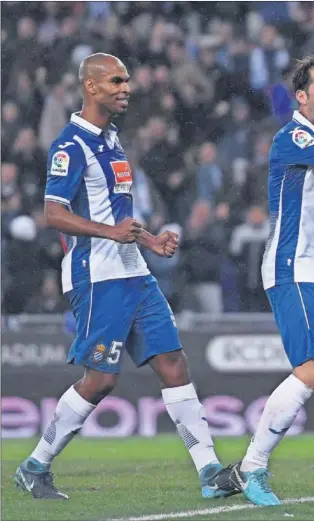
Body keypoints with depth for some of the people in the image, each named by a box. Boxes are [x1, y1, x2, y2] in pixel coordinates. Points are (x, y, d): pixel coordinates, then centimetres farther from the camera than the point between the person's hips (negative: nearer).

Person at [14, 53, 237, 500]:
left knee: (173, 364, 2)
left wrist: (150, 240, 18)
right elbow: (54, 214, -19)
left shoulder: (111, 141, 19)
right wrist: (112, 231, -27)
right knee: (100, 379, -8)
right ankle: (35, 468, 7)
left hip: (134, 276, 9)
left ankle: (210, 472, 1)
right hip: (97, 278, -9)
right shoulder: (72, 146, -10)